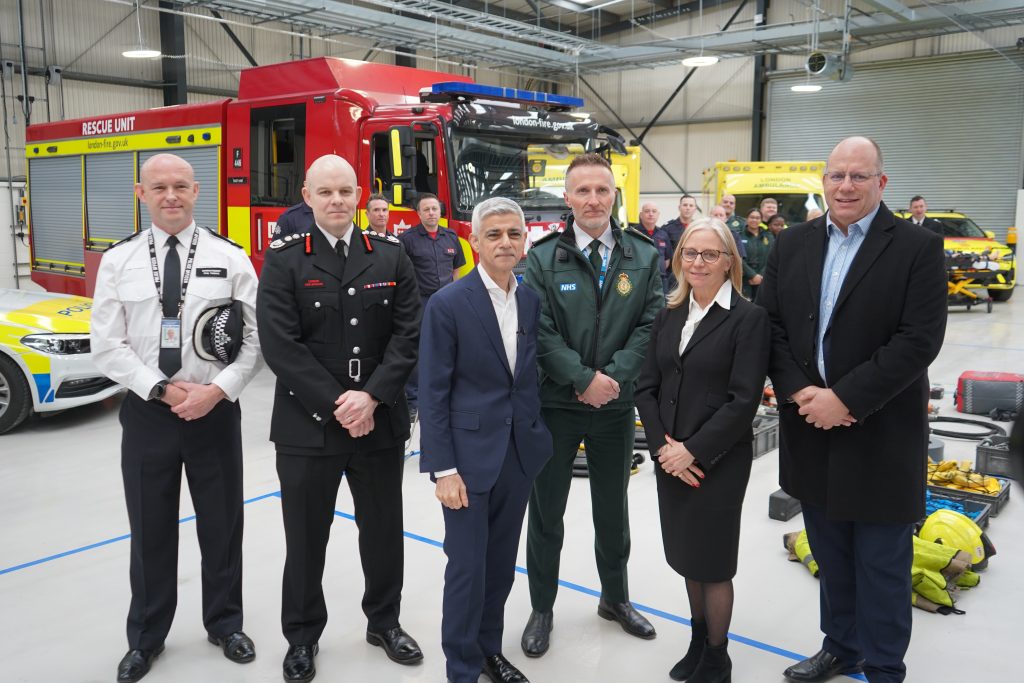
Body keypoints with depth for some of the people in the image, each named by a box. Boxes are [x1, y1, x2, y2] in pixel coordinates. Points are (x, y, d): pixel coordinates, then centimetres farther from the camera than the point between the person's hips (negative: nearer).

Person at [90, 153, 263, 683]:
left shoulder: (230, 258, -2)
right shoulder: (118, 261, 1)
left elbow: (255, 338, -4)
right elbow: (107, 345, -3)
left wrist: (217, 390, -15)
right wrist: (161, 389, -13)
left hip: (216, 410, 0)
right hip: (145, 412, 1)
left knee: (222, 525, 11)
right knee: (150, 530, 12)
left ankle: (224, 623, 32)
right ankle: (145, 637, 31)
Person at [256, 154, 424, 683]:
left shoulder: (391, 256, 3)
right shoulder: (283, 260, -3)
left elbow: (408, 334, -3)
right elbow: (280, 344, -11)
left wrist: (370, 397, -14)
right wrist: (336, 403, -16)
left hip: (381, 422, 2)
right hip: (307, 426, -2)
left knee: (383, 529, 15)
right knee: (306, 538, 11)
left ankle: (384, 621, 37)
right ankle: (302, 636, 31)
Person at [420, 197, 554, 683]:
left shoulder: (532, 301, 3)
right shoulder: (447, 304, -11)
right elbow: (433, 392, -10)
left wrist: (538, 436, 7)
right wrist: (443, 469, -13)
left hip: (520, 453, 5)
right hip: (470, 455, -4)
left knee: (501, 563, 16)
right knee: (467, 567, 3)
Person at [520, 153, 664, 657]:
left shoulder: (644, 256, 0)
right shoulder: (543, 257, -6)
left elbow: (650, 325, -5)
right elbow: (539, 332, -13)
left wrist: (613, 375, -17)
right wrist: (585, 379, -19)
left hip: (616, 405, 2)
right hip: (555, 404, -2)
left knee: (613, 510, 18)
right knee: (546, 512, 10)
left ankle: (615, 597, 39)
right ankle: (541, 609, 28)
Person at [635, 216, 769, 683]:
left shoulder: (749, 318, -10)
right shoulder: (668, 317, 8)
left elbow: (743, 400, -16)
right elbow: (646, 387, 5)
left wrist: (692, 451, -17)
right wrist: (662, 445, -8)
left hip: (718, 463, -5)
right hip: (670, 460, 5)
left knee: (712, 561, 6)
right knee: (686, 556, 16)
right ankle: (697, 642, 37)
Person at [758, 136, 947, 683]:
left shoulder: (917, 248, -7)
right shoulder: (792, 245, 6)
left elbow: (919, 340, -15)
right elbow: (770, 325, 3)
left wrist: (845, 398, -19)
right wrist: (799, 391, -11)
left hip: (880, 437, -4)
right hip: (812, 432, 4)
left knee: (882, 564, 8)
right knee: (830, 555, 19)